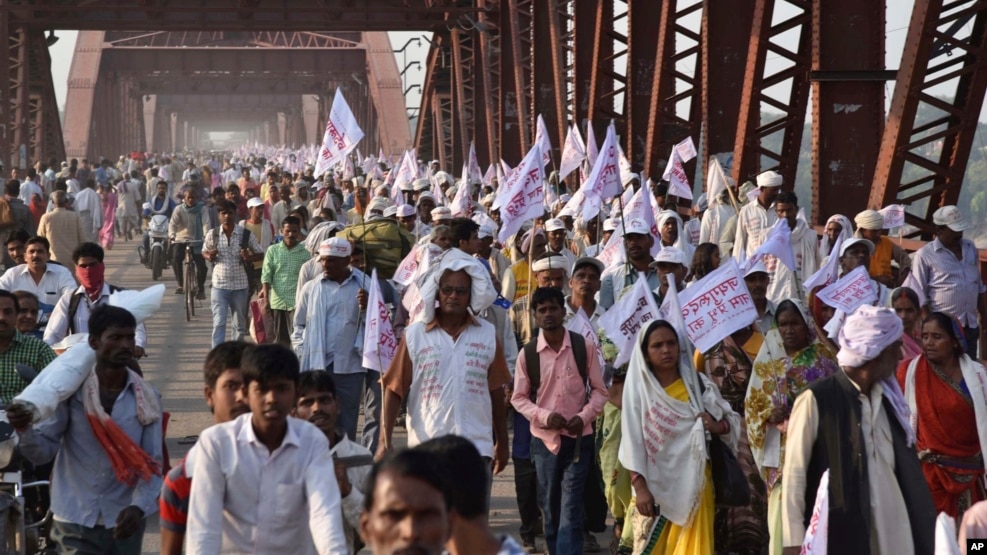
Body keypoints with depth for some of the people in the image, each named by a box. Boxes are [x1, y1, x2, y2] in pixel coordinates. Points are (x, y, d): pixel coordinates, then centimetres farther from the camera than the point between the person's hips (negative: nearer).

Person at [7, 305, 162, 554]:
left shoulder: (147, 399, -1)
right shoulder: (70, 391, -5)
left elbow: (152, 464, -2)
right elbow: (42, 452, -6)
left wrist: (139, 507, -18)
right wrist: (24, 430, -28)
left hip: (124, 522, 2)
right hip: (74, 522, -2)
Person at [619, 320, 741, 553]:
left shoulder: (698, 383, 2)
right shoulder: (638, 388, -6)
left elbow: (734, 420, 6)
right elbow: (633, 441, -9)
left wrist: (718, 426, -17)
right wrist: (640, 487, -16)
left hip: (693, 484, 2)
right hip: (655, 486, -2)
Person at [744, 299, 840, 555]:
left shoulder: (824, 356, 6)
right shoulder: (767, 361, 7)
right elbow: (752, 407, 7)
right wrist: (770, 416, -13)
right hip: (784, 452, 0)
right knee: (784, 515, -6)